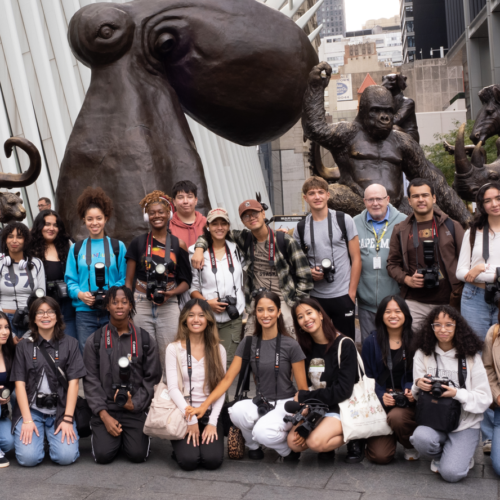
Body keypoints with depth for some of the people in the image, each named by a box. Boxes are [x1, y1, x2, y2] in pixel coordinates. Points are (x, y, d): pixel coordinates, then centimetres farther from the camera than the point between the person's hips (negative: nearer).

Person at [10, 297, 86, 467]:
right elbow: (20, 384, 1)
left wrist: (68, 419, -11)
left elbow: (73, 382, -2)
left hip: (60, 410, 0)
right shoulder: (23, 346, 6)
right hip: (31, 409, 0)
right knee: (28, 457, -20)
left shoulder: (70, 344, 4)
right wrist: (27, 420, -10)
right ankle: (39, 434, 13)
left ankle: (52, 435, 13)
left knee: (66, 456, -20)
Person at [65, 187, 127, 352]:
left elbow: (125, 278, 5)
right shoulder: (76, 249, 12)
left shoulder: (118, 247, 9)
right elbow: (70, 280, 9)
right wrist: (80, 294, -11)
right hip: (85, 311, 1)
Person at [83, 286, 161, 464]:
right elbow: (91, 380, 0)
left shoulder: (146, 340, 4)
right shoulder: (95, 341, 3)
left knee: (138, 454, -16)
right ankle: (99, 432, 17)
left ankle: (134, 434, 17)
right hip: (105, 408, 0)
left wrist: (135, 404, -9)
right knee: (103, 455, -17)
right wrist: (104, 415, -9)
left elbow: (152, 379, 4)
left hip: (136, 409, 0)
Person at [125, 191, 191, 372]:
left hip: (169, 306, 0)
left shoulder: (178, 244, 6)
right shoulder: (138, 243, 7)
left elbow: (186, 281, 8)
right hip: (141, 306, 0)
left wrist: (171, 293, -11)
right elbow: (129, 280, 8)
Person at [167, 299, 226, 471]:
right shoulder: (174, 348, -1)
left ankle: (207, 436, 13)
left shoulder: (218, 350, 6)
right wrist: (191, 419, -14)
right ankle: (181, 446, 12)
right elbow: (173, 388, -6)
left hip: (210, 413, 2)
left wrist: (212, 422, -10)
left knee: (213, 460, -20)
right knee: (189, 460, -22)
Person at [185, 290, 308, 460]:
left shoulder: (291, 346, -7)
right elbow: (228, 378, -2)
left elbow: (303, 388, -3)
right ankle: (253, 445, 1)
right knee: (236, 411, -31)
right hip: (261, 403, 3)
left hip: (286, 404, -3)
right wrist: (204, 406, -14)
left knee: (263, 432, -34)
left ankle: (289, 446, 1)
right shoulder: (248, 343, 2)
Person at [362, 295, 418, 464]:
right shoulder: (371, 342, 3)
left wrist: (412, 390, -15)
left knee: (396, 417, -37)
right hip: (379, 401, 1)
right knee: (380, 456, -16)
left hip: (408, 401, 0)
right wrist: (381, 396, -14)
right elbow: (366, 377, 4)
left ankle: (411, 445, -1)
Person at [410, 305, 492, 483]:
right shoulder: (423, 354, 1)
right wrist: (418, 385, -20)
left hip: (465, 424, -2)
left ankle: (461, 455, 18)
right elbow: (417, 395, 4)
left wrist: (456, 393, -21)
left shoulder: (471, 357, -3)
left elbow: (484, 398, -5)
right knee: (421, 438, -32)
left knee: (451, 473, -20)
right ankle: (440, 456, 5)